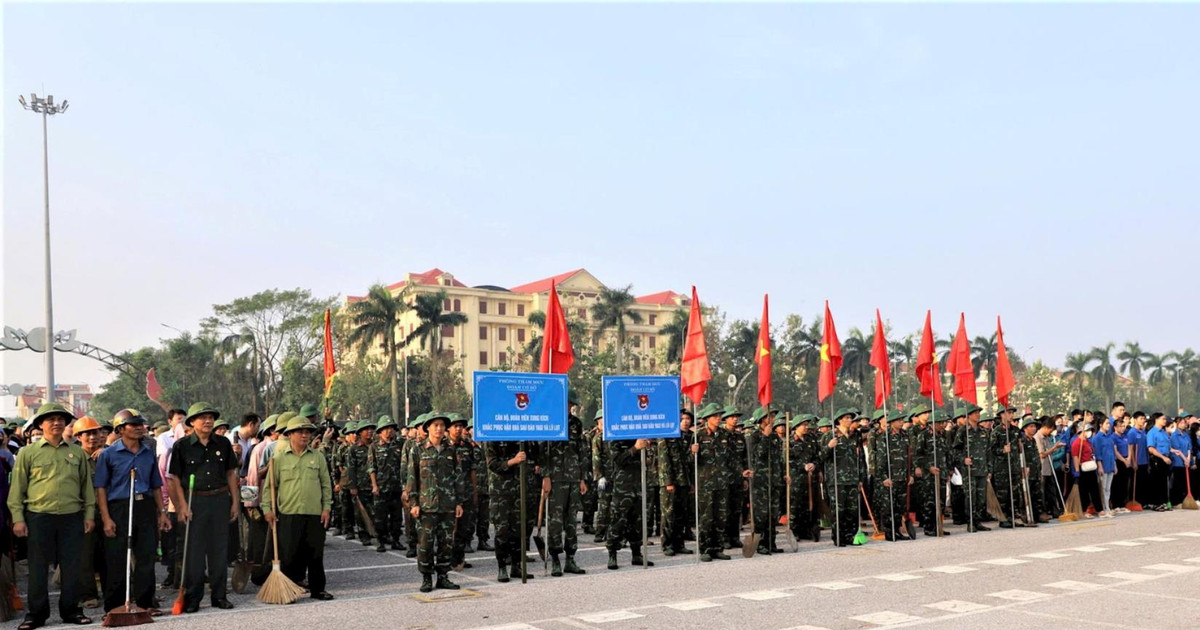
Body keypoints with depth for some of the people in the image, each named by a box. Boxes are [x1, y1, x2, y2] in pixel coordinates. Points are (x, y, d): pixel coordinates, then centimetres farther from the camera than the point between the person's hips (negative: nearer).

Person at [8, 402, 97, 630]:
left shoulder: (77, 452, 11)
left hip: (72, 517, 2)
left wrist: (89, 514, 8)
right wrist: (17, 518, -4)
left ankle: (71, 610, 15)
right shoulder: (28, 453, 4)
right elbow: (17, 488, 4)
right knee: (38, 568, 4)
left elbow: (87, 485, 14)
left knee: (72, 566, 5)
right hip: (39, 517, -2)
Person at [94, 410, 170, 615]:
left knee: (146, 557, 4)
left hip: (146, 507, 4)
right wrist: (106, 518, -10)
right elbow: (100, 488, -2)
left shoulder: (149, 453, 13)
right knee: (117, 560, 1)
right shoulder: (109, 454, 1)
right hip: (119, 508, -4)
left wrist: (161, 512, 12)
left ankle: (145, 603, 14)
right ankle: (114, 606, 12)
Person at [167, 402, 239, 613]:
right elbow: (176, 478, -2)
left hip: (220, 499, 3)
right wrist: (182, 505, -10)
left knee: (219, 549, 7)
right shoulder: (182, 445, -2)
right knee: (194, 550, 2)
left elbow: (231, 473, 11)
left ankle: (219, 595, 16)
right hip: (194, 501, -3)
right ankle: (192, 598, 12)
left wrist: (234, 501, 6)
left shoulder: (223, 443, 7)